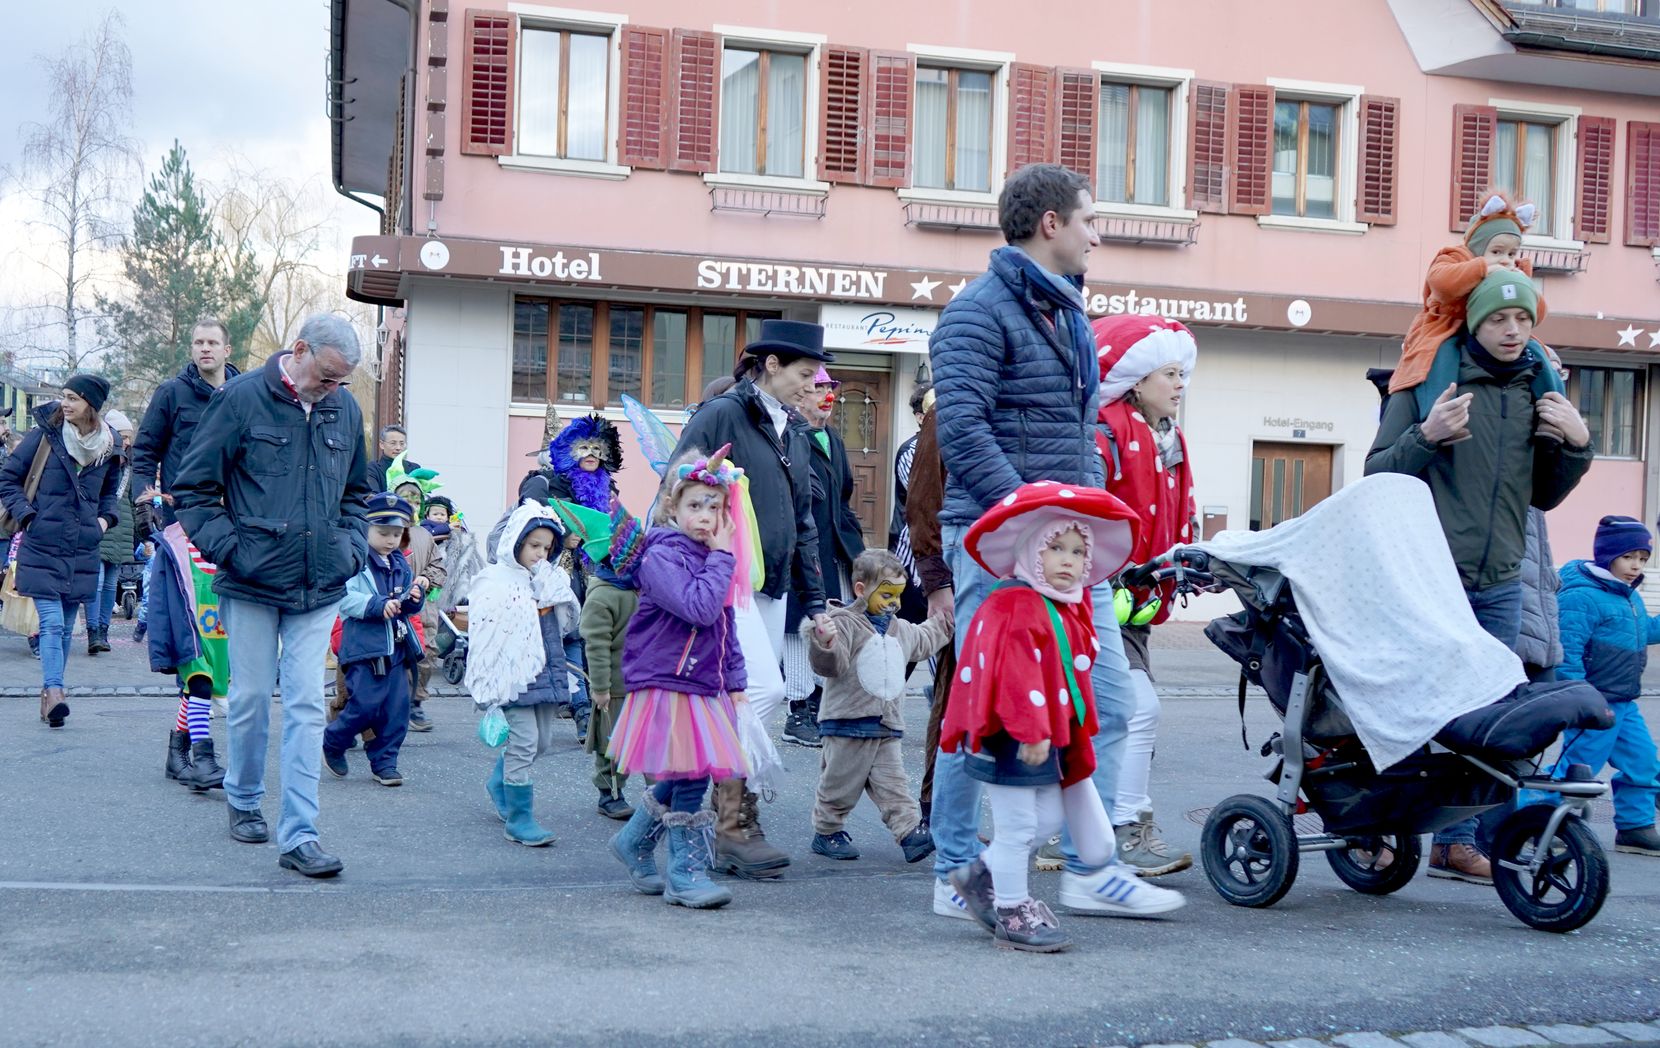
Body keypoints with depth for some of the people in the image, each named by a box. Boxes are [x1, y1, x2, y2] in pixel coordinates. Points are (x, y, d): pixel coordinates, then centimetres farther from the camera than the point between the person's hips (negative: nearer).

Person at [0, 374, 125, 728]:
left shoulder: (110, 445, 6)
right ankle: (53, 692, -20)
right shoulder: (44, 435, -4)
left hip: (81, 552, 4)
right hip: (41, 548, -3)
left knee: (65, 628, 9)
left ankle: (50, 696, 18)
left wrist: (106, 518, 7)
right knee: (52, 622, -14)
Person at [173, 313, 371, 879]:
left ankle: (298, 836, 1)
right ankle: (243, 801, 33)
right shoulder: (241, 399, -6)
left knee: (307, 708, -1)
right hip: (252, 583, -3)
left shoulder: (345, 410, 7)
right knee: (251, 699, 8)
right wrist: (227, 547, -11)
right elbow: (194, 487, -2)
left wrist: (352, 547, 8)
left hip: (320, 588, 3)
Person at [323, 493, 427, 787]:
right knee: (366, 704, -10)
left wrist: (415, 598, -3)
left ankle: (384, 762, 15)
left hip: (396, 647, 7)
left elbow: (410, 607, 20)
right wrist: (378, 606, -26)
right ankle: (332, 744, 15)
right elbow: (345, 599, -17)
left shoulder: (400, 564, 15)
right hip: (364, 647, -7)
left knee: (396, 708, 4)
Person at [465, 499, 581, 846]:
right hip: (514, 675, -7)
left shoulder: (548, 579, 13)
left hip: (545, 673, 7)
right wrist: (490, 688, -13)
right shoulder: (495, 582, -7)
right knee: (523, 743, -8)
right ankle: (519, 818, 1)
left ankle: (499, 783, 40)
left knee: (542, 741, 15)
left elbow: (568, 623, 18)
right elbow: (484, 635, -10)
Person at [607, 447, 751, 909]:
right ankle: (686, 874, 2)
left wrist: (735, 682, 15)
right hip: (666, 684, -8)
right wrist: (721, 558, -19)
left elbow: (726, 626, 19)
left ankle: (633, 843, 32)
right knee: (690, 777, -9)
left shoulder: (714, 559, 13)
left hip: (705, 688, 8)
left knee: (680, 779, 12)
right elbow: (699, 609, -27)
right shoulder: (662, 556, -13)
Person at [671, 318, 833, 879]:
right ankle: (734, 826, -8)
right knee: (764, 690, -17)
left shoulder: (795, 433, 15)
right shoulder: (720, 416, -8)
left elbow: (803, 523, 21)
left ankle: (733, 831, 15)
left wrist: (815, 600, 17)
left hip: (772, 587, 8)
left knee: (749, 705, 8)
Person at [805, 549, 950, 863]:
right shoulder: (844, 624, -13)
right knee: (840, 783, 6)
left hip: (887, 726, 6)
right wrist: (823, 643, -44)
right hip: (848, 722, -6)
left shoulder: (901, 630, 15)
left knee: (893, 785, 4)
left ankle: (911, 831, 1)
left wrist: (943, 623, 39)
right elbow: (830, 665, -25)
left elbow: (923, 642, 37)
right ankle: (826, 832, 21)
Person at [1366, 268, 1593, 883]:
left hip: (1500, 584, 5)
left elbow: (1543, 496, 20)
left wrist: (1576, 445, 3)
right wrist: (1426, 437, -20)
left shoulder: (1540, 390, 12)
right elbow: (1376, 474, -4)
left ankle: (1457, 842, 17)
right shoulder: (1427, 383, -4)